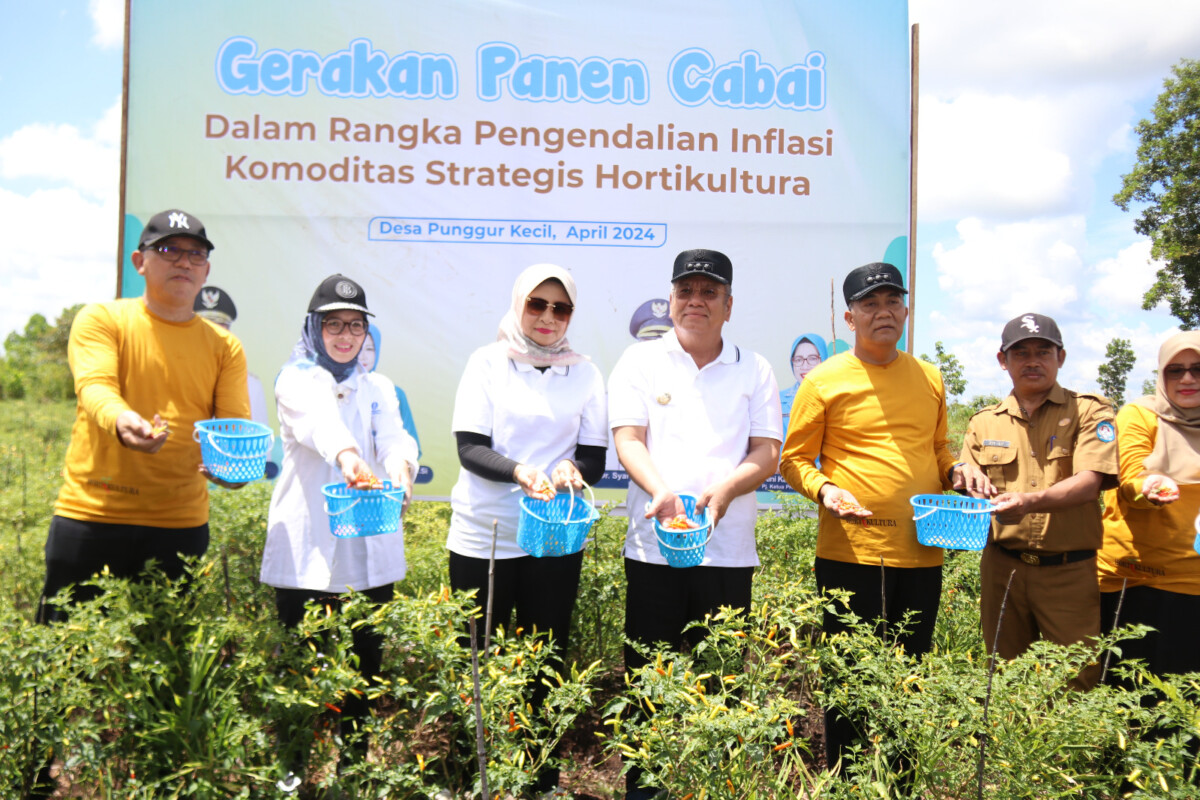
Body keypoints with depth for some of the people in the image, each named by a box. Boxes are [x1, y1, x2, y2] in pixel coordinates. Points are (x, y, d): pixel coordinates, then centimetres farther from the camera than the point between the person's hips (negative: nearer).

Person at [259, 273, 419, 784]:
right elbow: (318, 421, -21)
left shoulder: (379, 389, 15)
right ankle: (293, 771, 21)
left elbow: (394, 436, -6)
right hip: (305, 551, -3)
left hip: (369, 551, 3)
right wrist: (347, 455, -42)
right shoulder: (296, 380, 3)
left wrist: (401, 465, -30)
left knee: (366, 662, 8)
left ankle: (355, 766, 23)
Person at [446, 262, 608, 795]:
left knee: (546, 661, 8)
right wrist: (520, 472, -24)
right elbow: (470, 448, -5)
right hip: (483, 537, -1)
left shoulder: (585, 372, 7)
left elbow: (594, 459, 5)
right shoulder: (487, 362, 2)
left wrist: (569, 470, -18)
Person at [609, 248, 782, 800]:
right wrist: (660, 490, -22)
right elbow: (627, 438, -3)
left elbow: (767, 453, 4)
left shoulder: (754, 370, 11)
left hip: (729, 548, 1)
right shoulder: (641, 360, 7)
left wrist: (724, 489, -16)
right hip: (653, 545, -1)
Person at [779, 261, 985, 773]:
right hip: (851, 553, -4)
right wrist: (823, 490, -18)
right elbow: (794, 460, 1)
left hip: (921, 553, 4)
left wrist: (956, 471, 1)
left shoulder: (929, 378, 11)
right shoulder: (824, 381, -2)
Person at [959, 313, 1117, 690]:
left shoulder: (1089, 411, 1)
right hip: (1002, 569, 3)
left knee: (1077, 684, 1)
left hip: (1069, 571, -3)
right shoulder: (983, 423, 11)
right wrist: (977, 498, -13)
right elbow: (968, 492, 12)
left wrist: (1030, 501, -31)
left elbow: (1089, 483, -13)